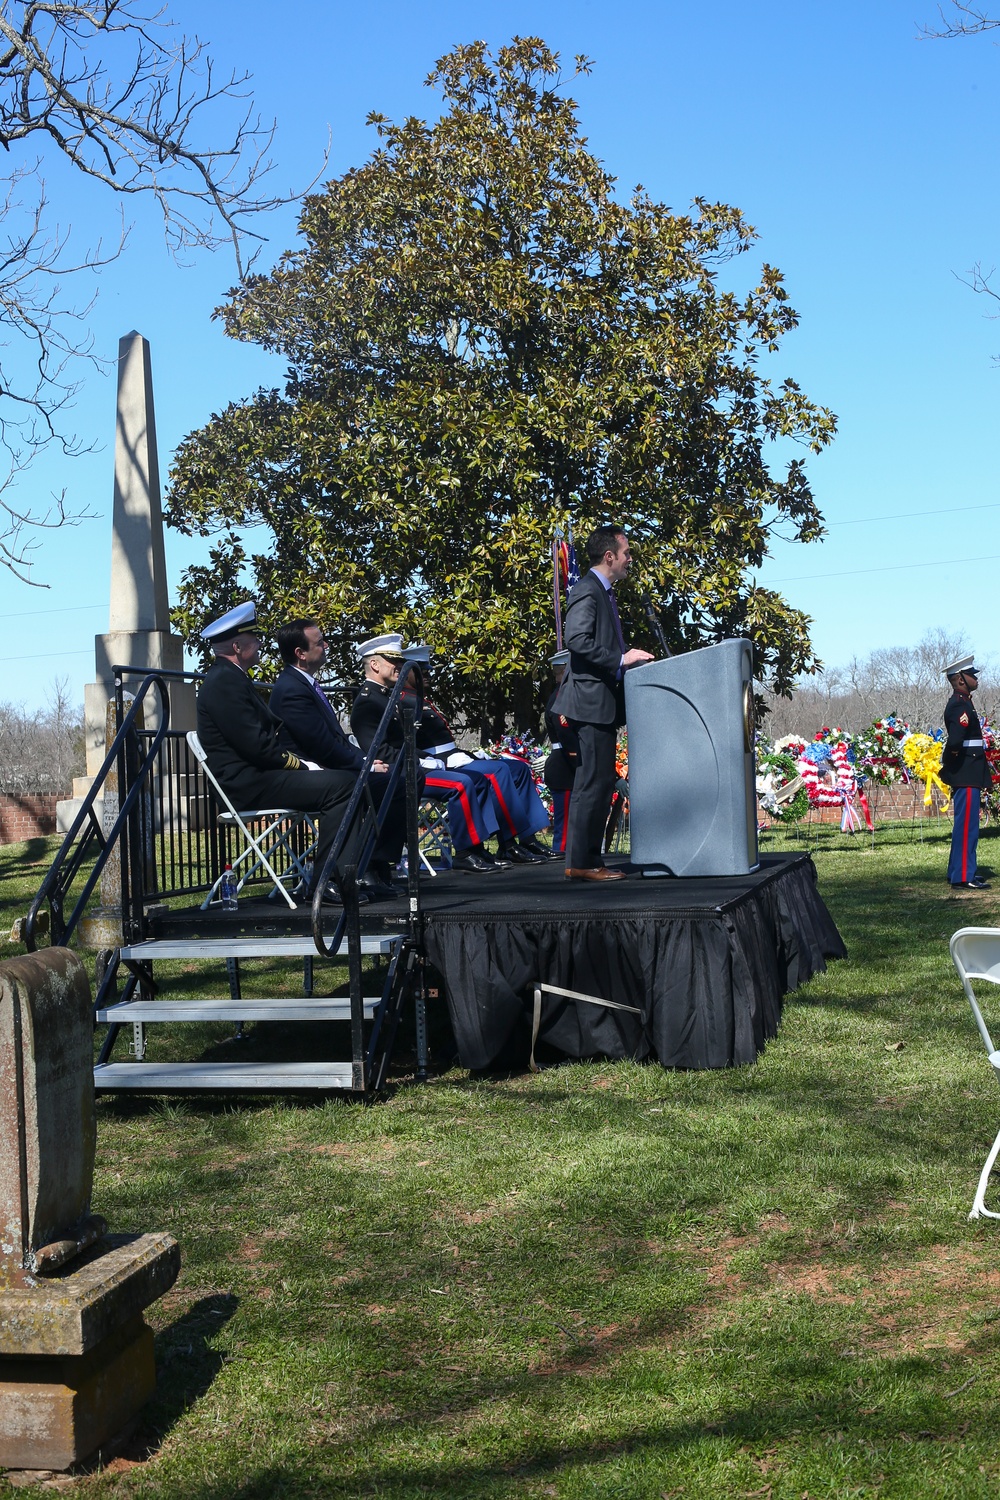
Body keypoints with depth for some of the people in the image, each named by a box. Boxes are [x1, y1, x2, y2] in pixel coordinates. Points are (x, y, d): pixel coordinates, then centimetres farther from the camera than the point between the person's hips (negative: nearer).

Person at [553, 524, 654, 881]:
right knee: (595, 782, -11)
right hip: (592, 699, -11)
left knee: (596, 783, 11)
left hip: (603, 701, 11)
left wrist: (630, 657, 13)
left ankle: (587, 859, 15)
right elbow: (577, 639, -24)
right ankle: (581, 862, -8)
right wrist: (621, 659, -23)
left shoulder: (603, 592, 21)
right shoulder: (588, 591, -11)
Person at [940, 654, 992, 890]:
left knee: (965, 824, 17)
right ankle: (963, 877, -6)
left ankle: (957, 871, 25)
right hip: (966, 773, -11)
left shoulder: (962, 703, 17)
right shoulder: (960, 706, -17)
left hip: (968, 773, 11)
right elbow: (955, 740, -31)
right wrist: (953, 753, -13)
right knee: (966, 824, -8)